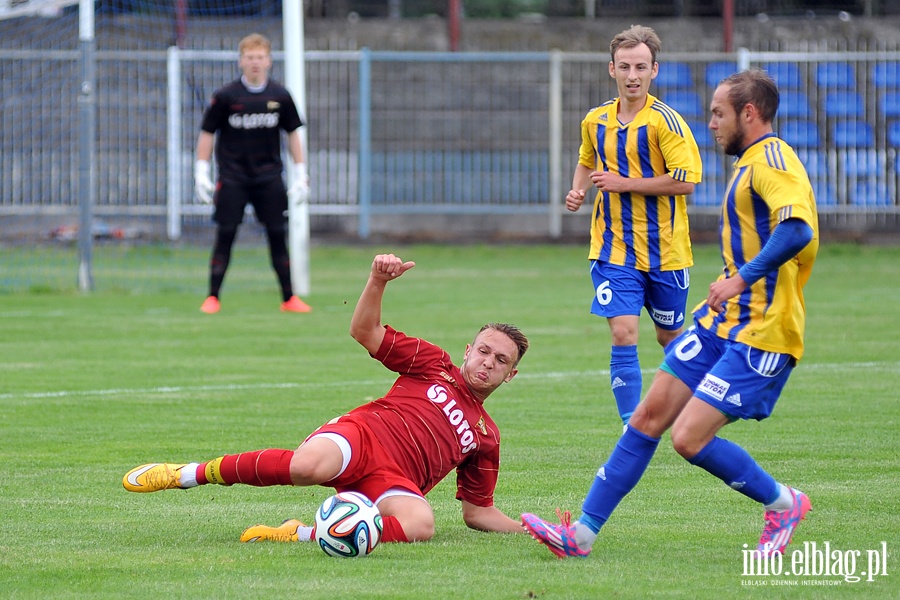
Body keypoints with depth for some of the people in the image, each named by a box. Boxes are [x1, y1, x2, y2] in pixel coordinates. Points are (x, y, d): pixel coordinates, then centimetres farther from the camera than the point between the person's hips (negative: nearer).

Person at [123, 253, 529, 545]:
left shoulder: (486, 436, 26)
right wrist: (377, 282, -9)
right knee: (309, 465, -40)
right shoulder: (432, 364, 19)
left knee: (421, 525, -38)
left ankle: (301, 534, -27)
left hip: (394, 482, 2)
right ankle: (188, 474, -22)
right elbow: (364, 332, 10)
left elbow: (477, 511, 28)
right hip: (364, 433, -2)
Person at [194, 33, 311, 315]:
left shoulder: (280, 96, 2)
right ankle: (212, 298, 1)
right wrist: (201, 173, -5)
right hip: (232, 177, -2)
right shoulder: (225, 96, -5)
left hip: (269, 177, 2)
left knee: (278, 235, 1)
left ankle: (289, 298, 8)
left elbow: (293, 133, 10)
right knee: (225, 236, -5)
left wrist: (300, 174, 7)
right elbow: (207, 133, 1)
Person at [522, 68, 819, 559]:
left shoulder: (772, 159, -14)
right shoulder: (750, 163, 19)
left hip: (761, 334, -10)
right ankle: (583, 532, 7)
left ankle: (783, 504, 8)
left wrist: (742, 278, -31)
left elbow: (798, 229, -31)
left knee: (689, 438, -15)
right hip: (722, 321, 10)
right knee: (650, 415, 4)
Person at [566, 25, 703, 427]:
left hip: (664, 251, -3)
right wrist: (578, 191, 4)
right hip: (613, 250, 3)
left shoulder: (665, 121, -12)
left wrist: (624, 183, -18)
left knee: (669, 337, 13)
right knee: (622, 334, -12)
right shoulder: (596, 121, 5)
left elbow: (684, 181, -20)